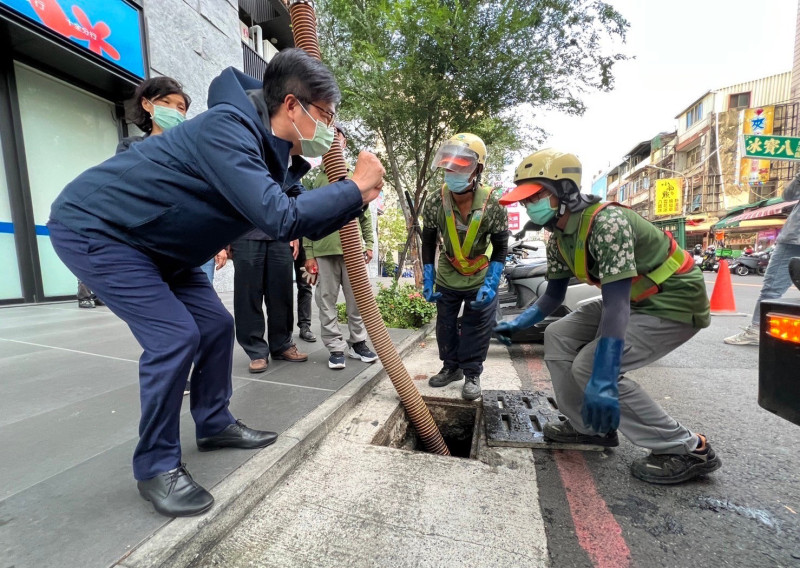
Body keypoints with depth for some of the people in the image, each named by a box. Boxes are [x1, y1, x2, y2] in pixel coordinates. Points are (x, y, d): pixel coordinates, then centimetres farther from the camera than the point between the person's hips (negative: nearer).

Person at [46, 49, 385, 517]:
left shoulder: (272, 152, 1)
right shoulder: (229, 127, -28)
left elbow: (305, 220, 7)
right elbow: (280, 219, -39)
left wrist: (356, 198, -3)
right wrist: (355, 188, -29)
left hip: (156, 245, 9)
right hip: (93, 227, -9)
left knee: (216, 325, 4)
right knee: (175, 336, -18)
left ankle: (215, 424, 23)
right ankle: (157, 466, 3)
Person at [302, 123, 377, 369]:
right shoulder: (314, 181, 6)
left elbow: (365, 214, 14)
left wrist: (369, 243, 7)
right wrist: (308, 254, -3)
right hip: (323, 251, -1)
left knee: (357, 299, 5)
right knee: (327, 301, 2)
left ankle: (357, 342, 20)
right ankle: (335, 348, 12)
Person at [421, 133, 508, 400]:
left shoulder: (492, 206, -21)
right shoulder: (435, 202, -16)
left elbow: (500, 249, -12)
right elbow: (428, 243, -5)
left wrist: (490, 284, -22)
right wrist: (427, 280, -7)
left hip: (481, 277, -2)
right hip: (447, 276, 3)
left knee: (477, 328, 1)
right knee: (445, 324, 11)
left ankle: (472, 374, 19)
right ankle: (451, 367, 31)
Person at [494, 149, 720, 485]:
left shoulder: (607, 223, -29)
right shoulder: (558, 239, -1)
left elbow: (616, 304, -37)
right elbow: (553, 296, 7)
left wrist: (602, 382, -43)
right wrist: (517, 324, -8)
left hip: (674, 303, -8)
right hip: (633, 300, 9)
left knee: (589, 366, -19)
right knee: (558, 337, 0)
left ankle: (688, 450, -1)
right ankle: (589, 426, 14)